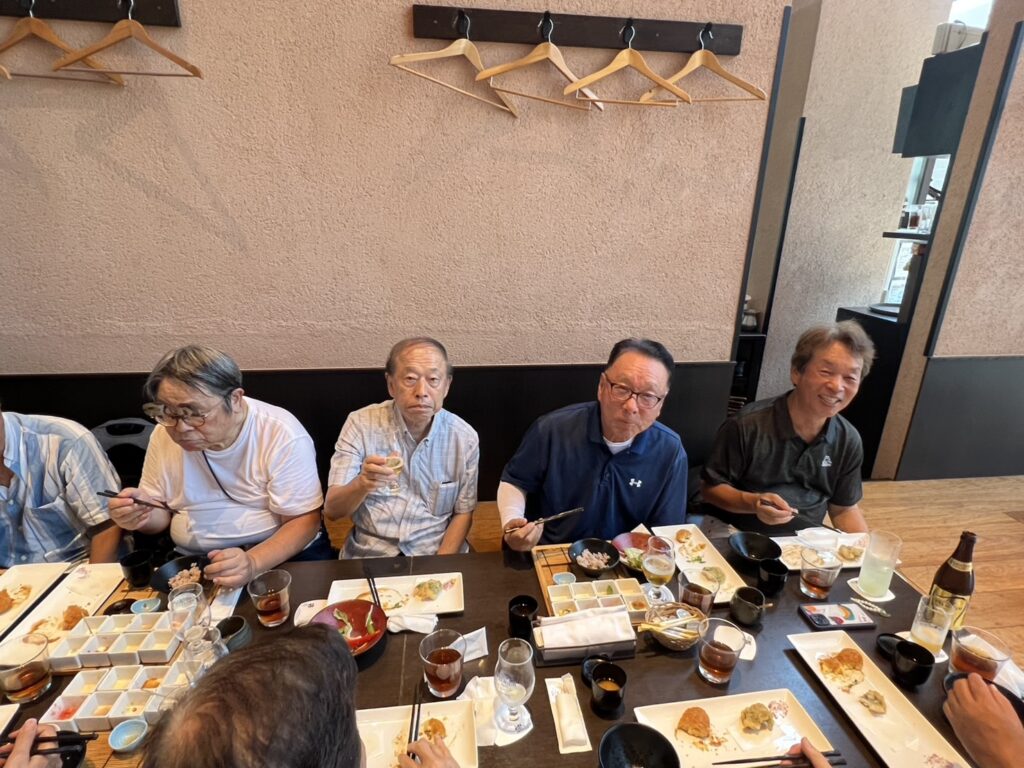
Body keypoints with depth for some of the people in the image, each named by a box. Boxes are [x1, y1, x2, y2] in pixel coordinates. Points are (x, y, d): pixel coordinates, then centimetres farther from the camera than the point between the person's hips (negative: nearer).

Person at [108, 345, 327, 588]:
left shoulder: (282, 435, -18)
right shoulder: (164, 435, -3)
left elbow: (303, 521, -16)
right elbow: (160, 511, 10)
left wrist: (253, 563, -32)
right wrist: (142, 514, -13)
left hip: (280, 555, -3)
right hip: (189, 561, 4)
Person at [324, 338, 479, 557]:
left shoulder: (465, 438, -5)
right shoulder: (360, 424, -8)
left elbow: (462, 513, 4)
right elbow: (332, 511, -9)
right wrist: (363, 483, -29)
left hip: (434, 556, 0)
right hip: (369, 556, 0)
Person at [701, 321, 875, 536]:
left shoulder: (848, 440, 1)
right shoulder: (747, 426, -17)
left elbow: (844, 509, 12)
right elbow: (710, 487, -9)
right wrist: (753, 503, -26)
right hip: (739, 537, -6)